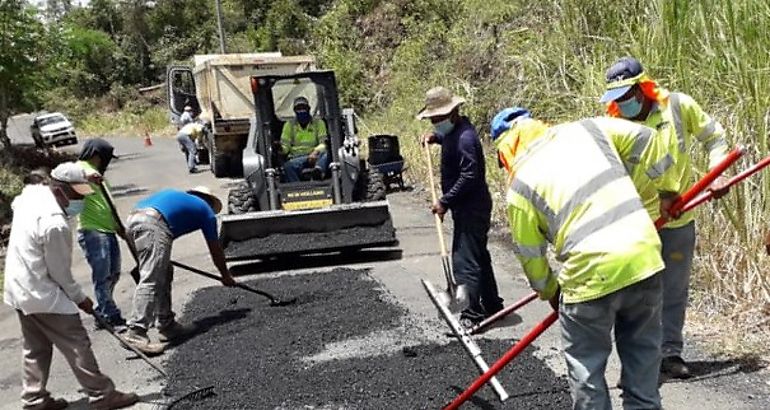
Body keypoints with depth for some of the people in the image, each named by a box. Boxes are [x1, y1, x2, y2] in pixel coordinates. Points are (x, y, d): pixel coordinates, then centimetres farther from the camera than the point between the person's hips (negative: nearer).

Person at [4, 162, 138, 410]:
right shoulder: (55, 225, -27)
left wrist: (84, 179, 16)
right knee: (77, 345, 0)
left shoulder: (31, 193, -1)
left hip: (19, 290, 9)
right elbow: (60, 272, -18)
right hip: (44, 296, -9)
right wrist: (80, 299, -4)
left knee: (35, 348, 18)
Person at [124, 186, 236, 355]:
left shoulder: (179, 197, 36)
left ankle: (167, 325, 21)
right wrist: (226, 276, 40)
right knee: (150, 281, -12)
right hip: (153, 225, -8)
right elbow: (215, 250, 28)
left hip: (133, 221, 8)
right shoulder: (206, 210, 22)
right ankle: (136, 332, -20)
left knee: (164, 276, 16)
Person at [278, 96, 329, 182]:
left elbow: (324, 143, 2)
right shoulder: (289, 125, 16)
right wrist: (281, 148, -16)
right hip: (296, 158, 0)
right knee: (288, 166, -35)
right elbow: (285, 147, 11)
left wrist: (316, 152, -21)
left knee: (325, 153, -35)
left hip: (314, 156, 0)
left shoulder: (318, 123, 13)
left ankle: (319, 171, -64)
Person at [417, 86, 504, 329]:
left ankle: (473, 316, -1)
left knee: (465, 262, -8)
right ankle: (492, 306, 31)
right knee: (478, 257, 19)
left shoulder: (464, 138, -22)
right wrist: (435, 138, 17)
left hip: (471, 209, -11)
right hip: (468, 207, 11)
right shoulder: (455, 130, 9)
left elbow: (469, 177, -26)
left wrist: (445, 202, -23)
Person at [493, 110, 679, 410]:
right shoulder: (585, 129, 11)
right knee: (642, 352, 22)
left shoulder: (520, 186, 2)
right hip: (645, 257, 5)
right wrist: (667, 188, 22)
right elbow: (647, 140, 11)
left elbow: (530, 254, 9)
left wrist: (550, 292, 27)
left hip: (592, 275, -4)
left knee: (586, 364, 13)